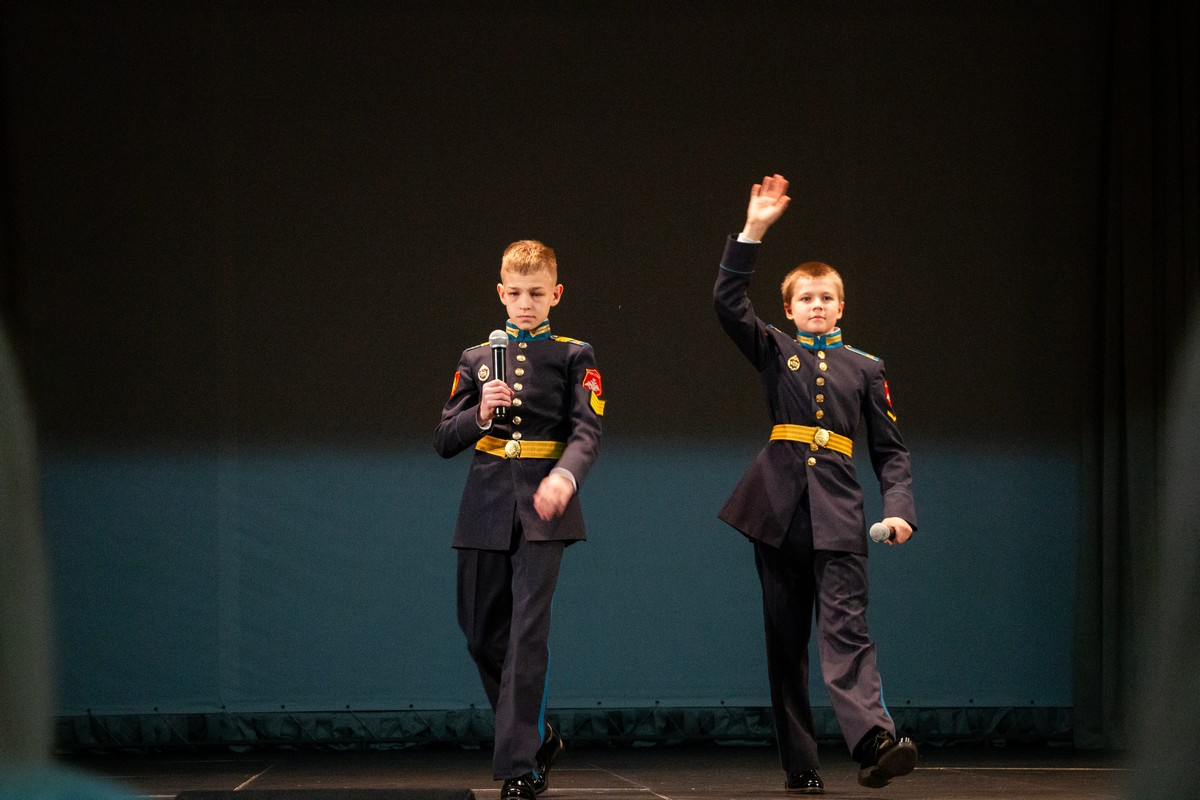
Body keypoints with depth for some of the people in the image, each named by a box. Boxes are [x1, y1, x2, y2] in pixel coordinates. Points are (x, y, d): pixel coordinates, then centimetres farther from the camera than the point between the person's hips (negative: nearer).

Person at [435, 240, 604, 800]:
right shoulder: (476, 360, 11)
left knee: (528, 633, -11)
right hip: (486, 510, 4)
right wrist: (480, 414, -12)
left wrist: (566, 476, -30)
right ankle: (538, 736, 29)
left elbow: (587, 432, -9)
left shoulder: (574, 357, 3)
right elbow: (444, 441, 9)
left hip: (542, 509, -4)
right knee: (481, 632, 9)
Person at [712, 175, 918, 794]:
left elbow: (890, 449, 11)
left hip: (839, 516, -1)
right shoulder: (774, 352, 11)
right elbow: (728, 303, -5)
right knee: (785, 641, 3)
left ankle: (874, 741, -31)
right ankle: (799, 765, 7)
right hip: (778, 510, 1)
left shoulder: (865, 368, 12)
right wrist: (753, 231, -13)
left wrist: (899, 509, -5)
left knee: (845, 631, -15)